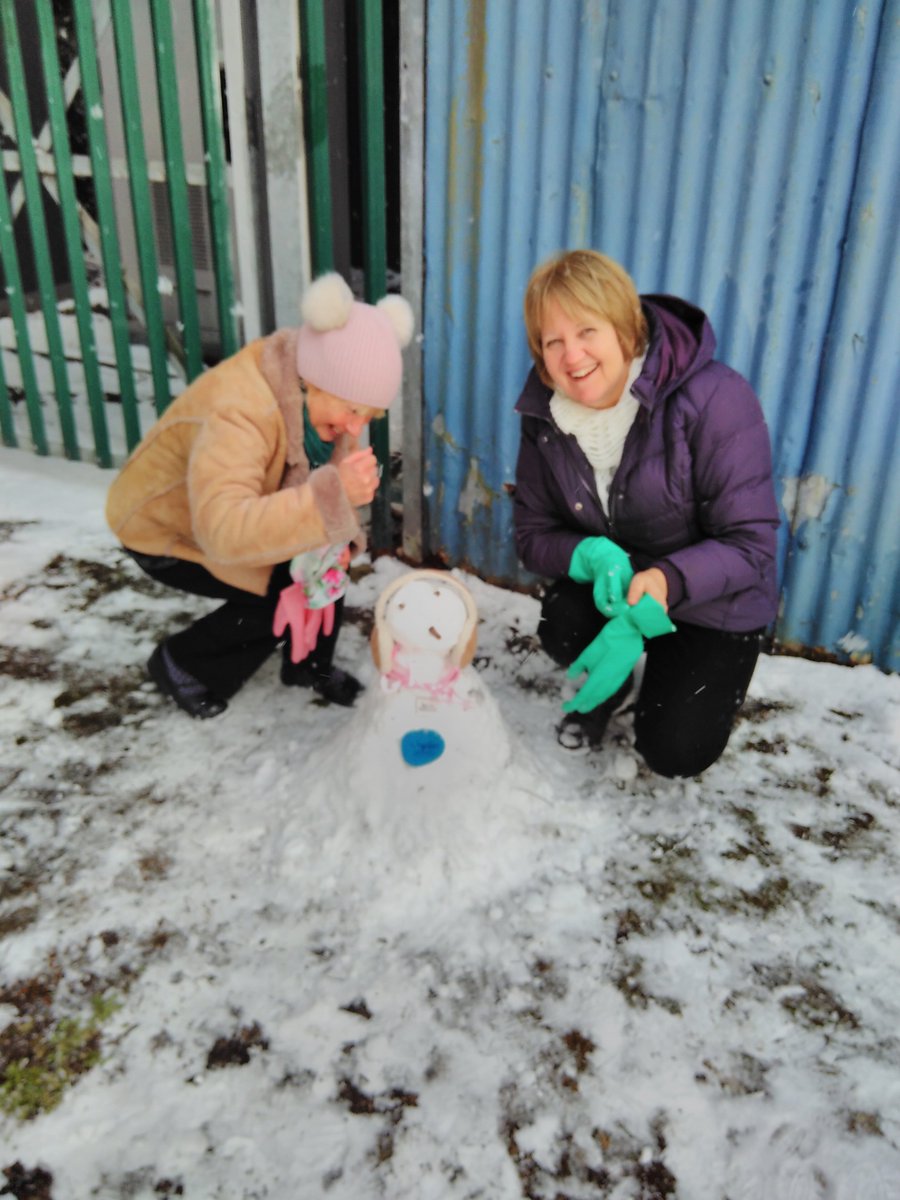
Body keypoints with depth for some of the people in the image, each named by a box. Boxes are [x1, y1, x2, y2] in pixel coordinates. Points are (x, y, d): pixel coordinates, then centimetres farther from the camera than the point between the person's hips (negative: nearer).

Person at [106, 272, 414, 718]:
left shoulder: (323, 391, -17)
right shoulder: (237, 413, -42)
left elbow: (327, 471, -6)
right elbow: (224, 531, -54)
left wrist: (336, 537, -26)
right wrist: (333, 494, -62)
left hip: (248, 510, 7)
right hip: (163, 530, -7)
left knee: (324, 561, -11)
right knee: (280, 595, -18)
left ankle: (309, 663, 15)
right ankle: (180, 665, 7)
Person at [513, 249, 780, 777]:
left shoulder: (715, 399, -27)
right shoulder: (546, 413, -12)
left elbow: (751, 545, -26)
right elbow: (534, 534, -8)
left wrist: (667, 581, -44)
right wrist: (591, 557, -31)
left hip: (712, 602, -3)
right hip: (613, 578, 3)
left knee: (674, 752, -9)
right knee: (562, 621, -29)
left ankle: (716, 677, 27)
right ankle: (606, 690, 8)